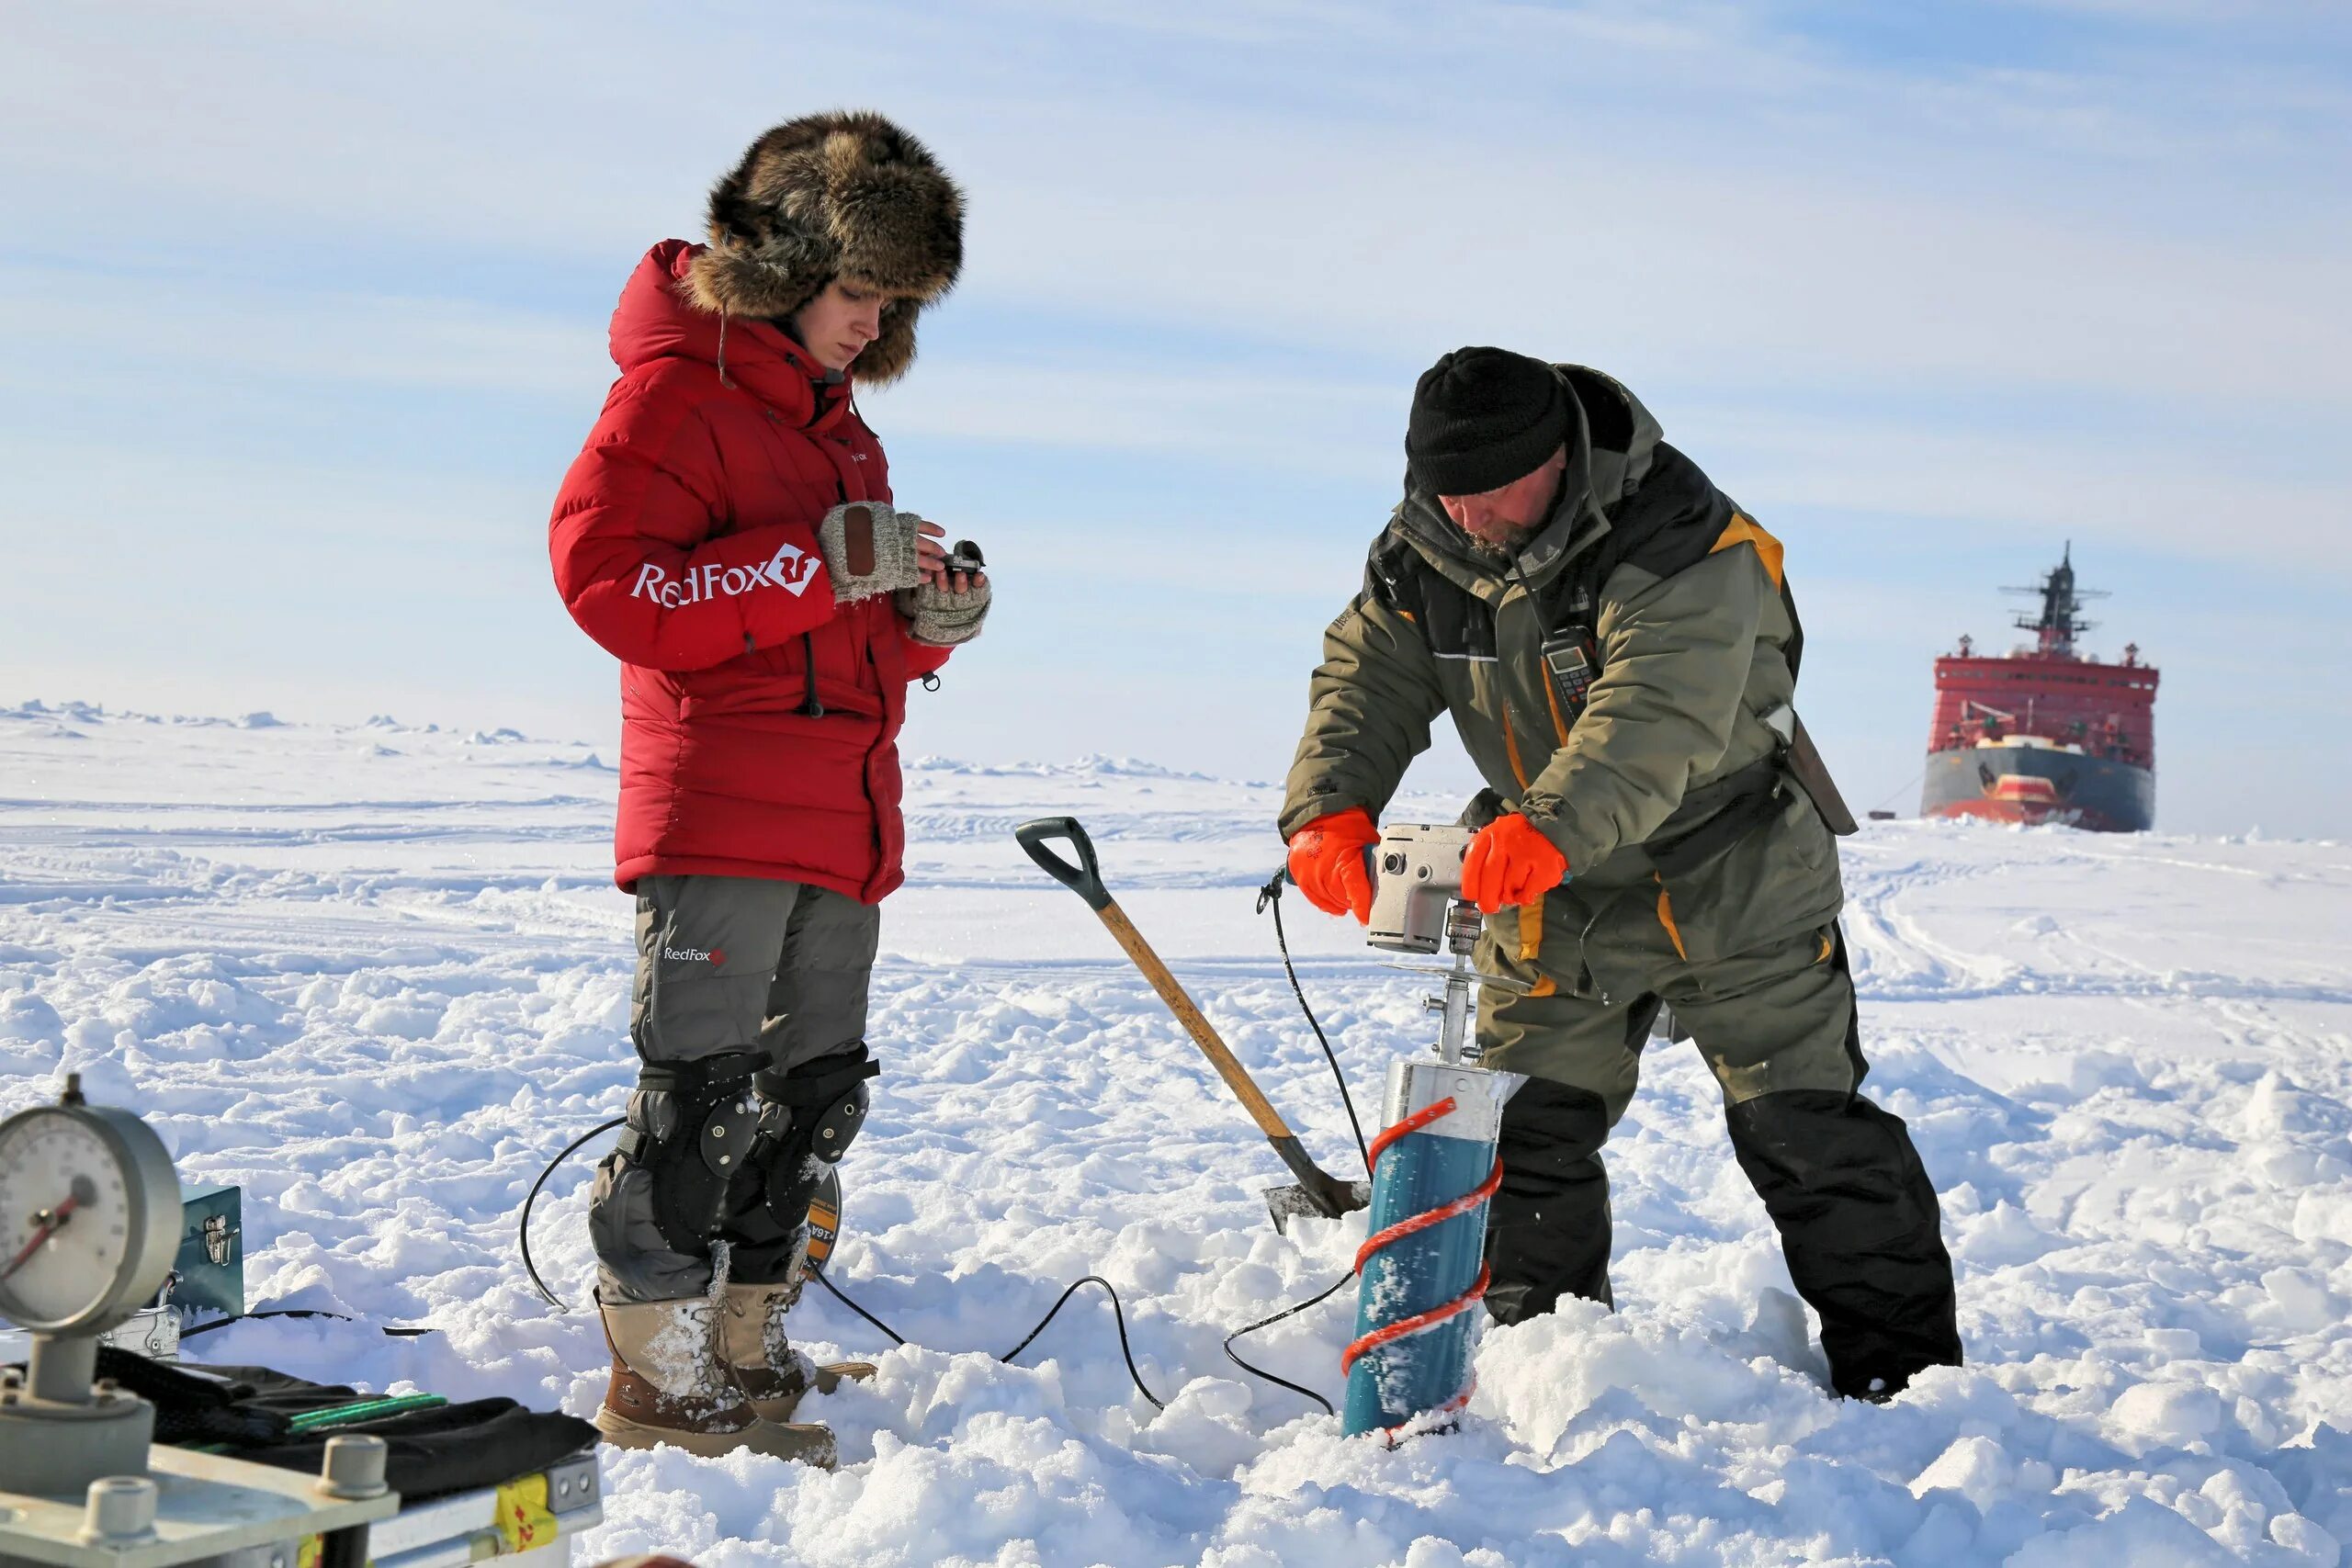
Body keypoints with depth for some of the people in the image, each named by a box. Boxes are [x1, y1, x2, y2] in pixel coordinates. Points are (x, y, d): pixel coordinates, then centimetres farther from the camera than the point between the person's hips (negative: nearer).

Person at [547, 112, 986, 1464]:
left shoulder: (835, 414, 21)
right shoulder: (678, 387, -6)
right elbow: (605, 576, -18)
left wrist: (928, 613, 4)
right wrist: (821, 563, -21)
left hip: (841, 822, 9)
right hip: (719, 815, -9)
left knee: (813, 1099, 12)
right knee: (702, 1098, -7)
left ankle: (749, 1361, 22)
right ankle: (658, 1387, 3)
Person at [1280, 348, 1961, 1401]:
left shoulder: (1682, 543, -26)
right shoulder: (1422, 552, -6)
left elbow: (1656, 718, -39)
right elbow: (1369, 679, -8)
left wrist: (1552, 827, -55)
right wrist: (1333, 805, -28)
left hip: (1726, 881, -5)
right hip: (1551, 895, 6)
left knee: (1805, 1127, -2)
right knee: (1523, 1130, 7)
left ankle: (1900, 1366, 10)